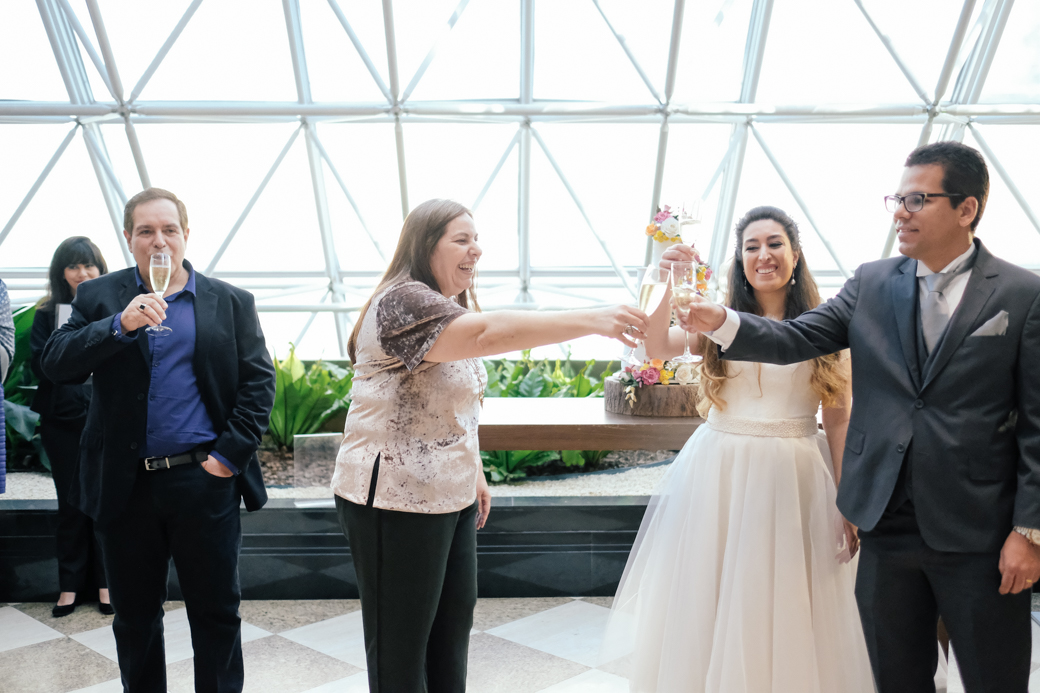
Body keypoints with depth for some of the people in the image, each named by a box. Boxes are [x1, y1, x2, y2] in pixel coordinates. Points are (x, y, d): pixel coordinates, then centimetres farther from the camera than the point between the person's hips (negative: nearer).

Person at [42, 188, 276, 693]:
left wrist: (231, 452, -9)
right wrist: (121, 324, -20)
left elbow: (258, 380, 0)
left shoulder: (231, 302, 5)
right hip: (125, 485, 1)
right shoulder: (98, 297, 6)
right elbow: (55, 363, -6)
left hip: (205, 481, -1)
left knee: (216, 611, 9)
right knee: (134, 615, 15)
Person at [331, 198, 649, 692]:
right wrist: (592, 321, -39)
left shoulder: (451, 307, 14)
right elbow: (488, 332, -36)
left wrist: (474, 473, 18)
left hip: (449, 495, 9)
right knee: (402, 639, 4)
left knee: (455, 615, 16)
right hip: (395, 499, -9)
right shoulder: (403, 300, -19)